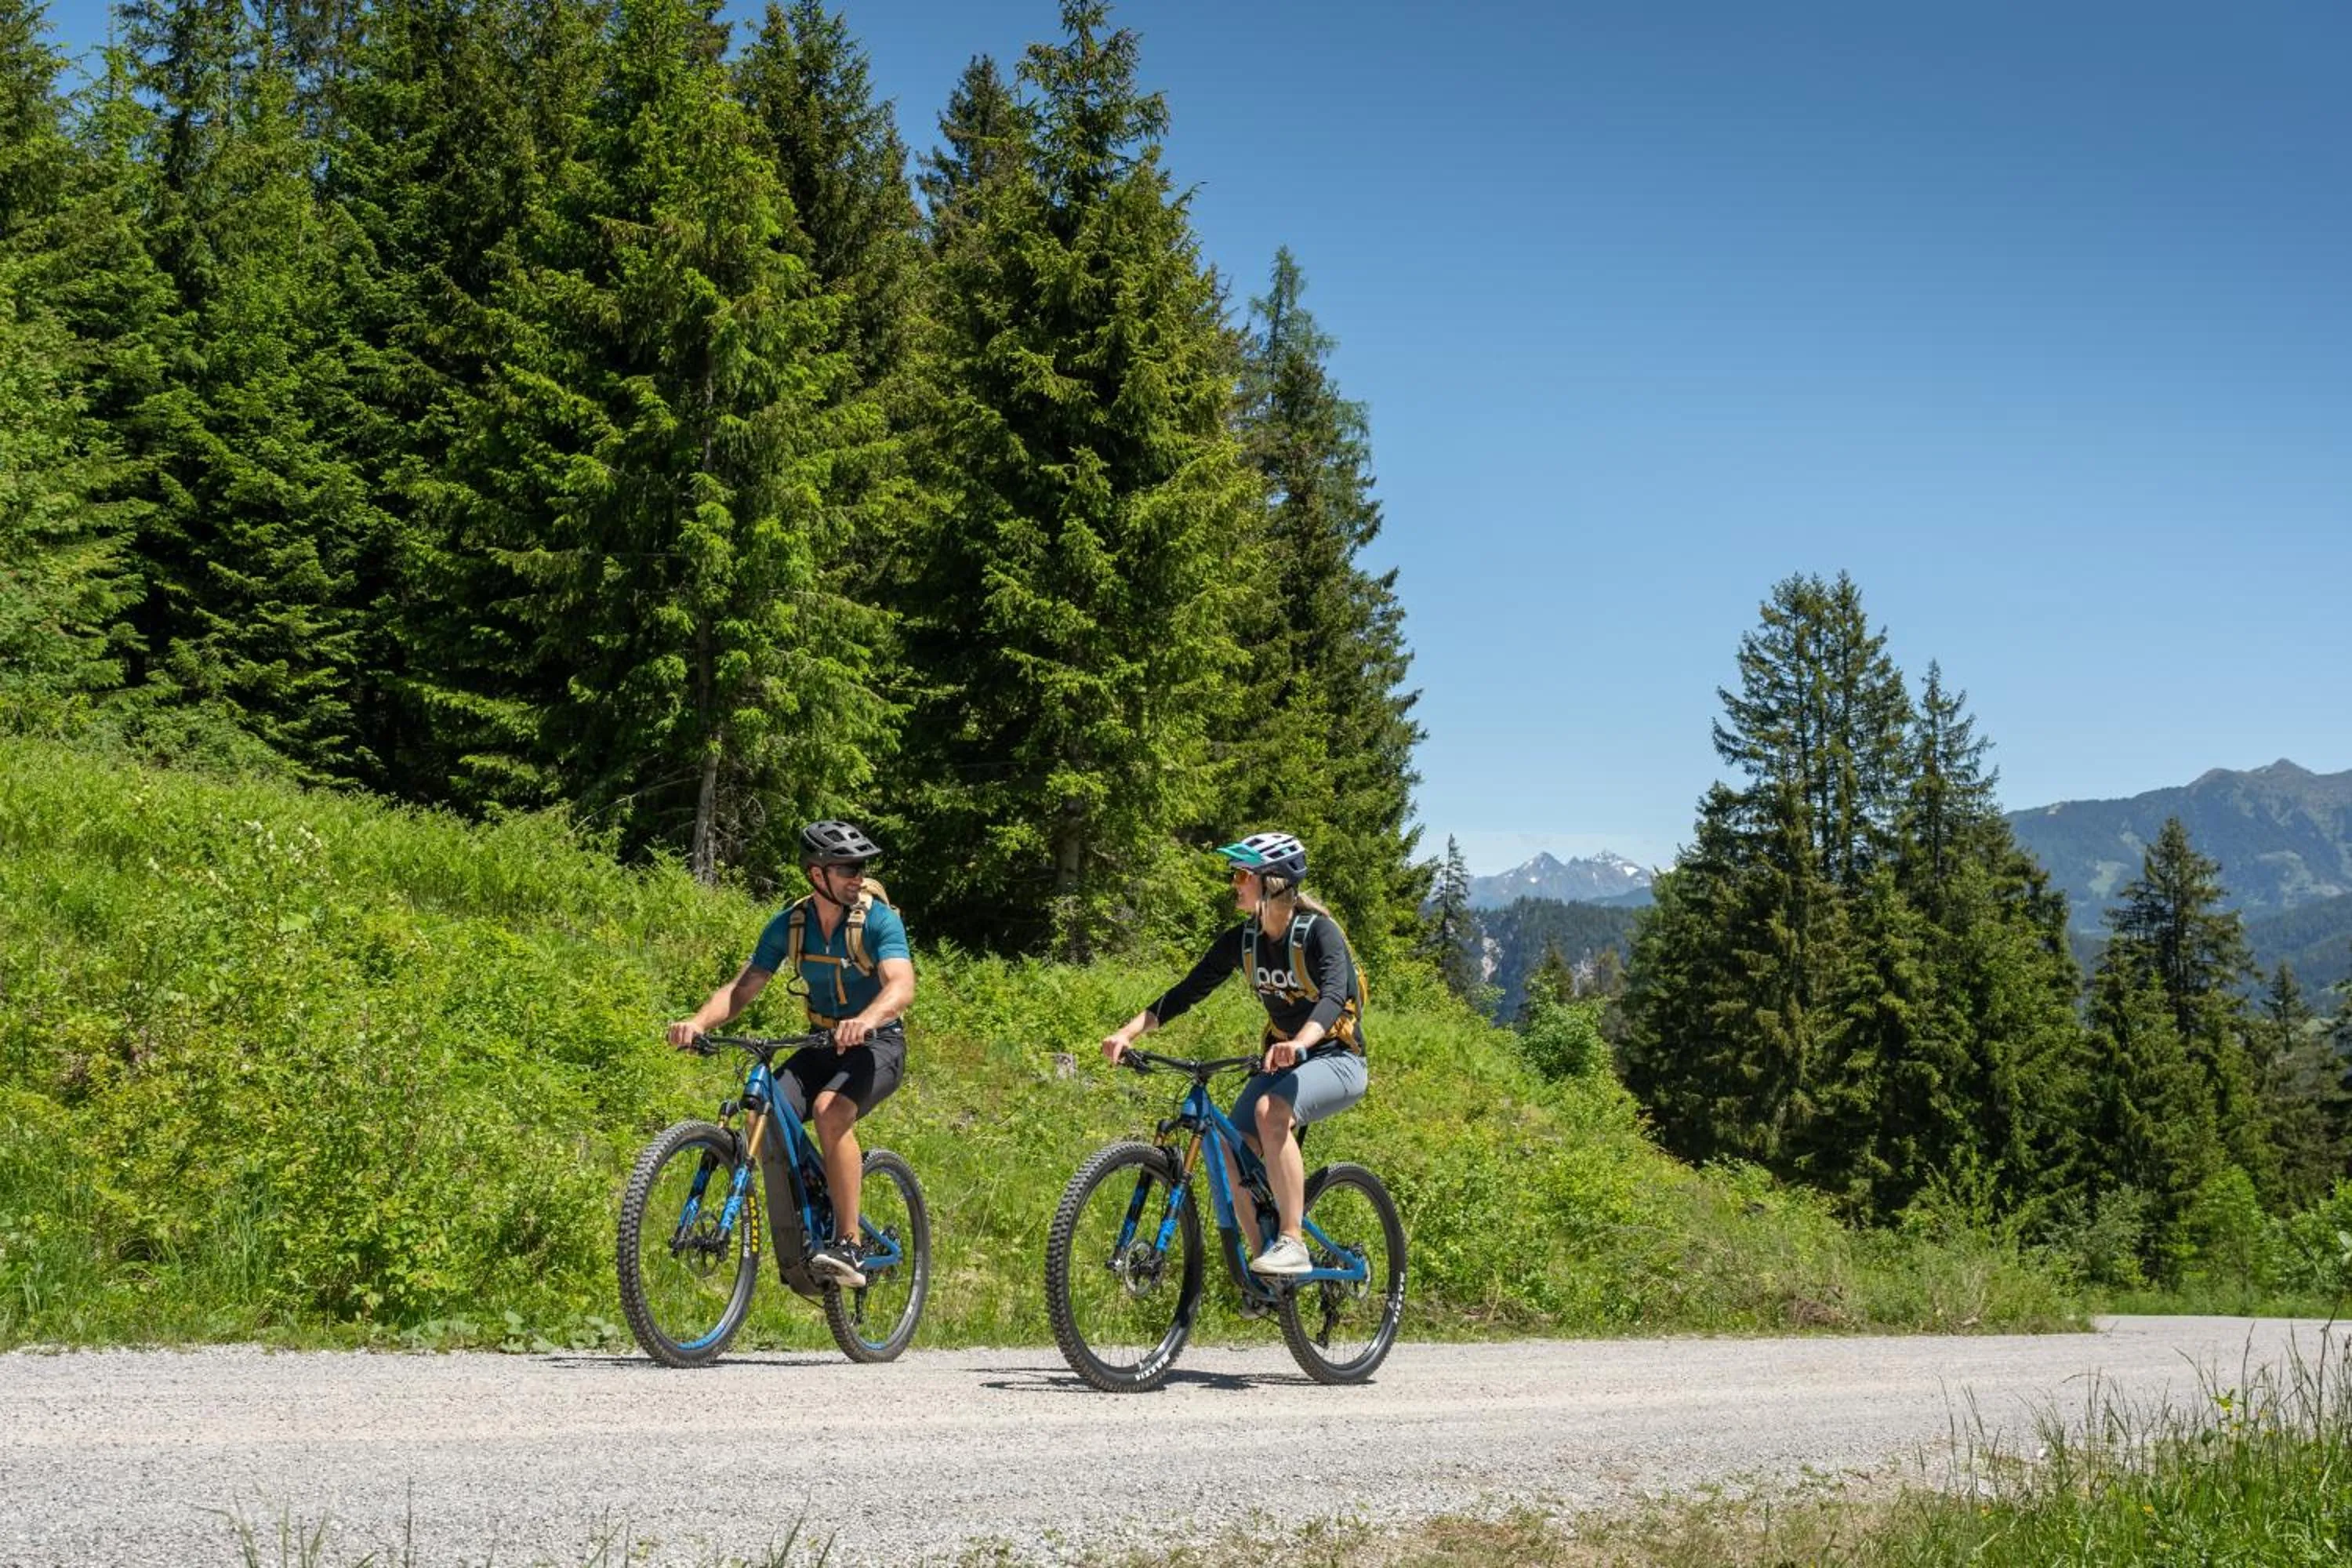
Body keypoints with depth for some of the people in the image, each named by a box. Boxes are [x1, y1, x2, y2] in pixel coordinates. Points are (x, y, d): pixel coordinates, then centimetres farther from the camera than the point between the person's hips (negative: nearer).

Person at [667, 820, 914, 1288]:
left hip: (878, 1044, -5)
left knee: (830, 1109, -34)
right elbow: (743, 986, -4)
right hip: (823, 1045, 5)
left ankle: (849, 1245, -30)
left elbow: (901, 986, -30)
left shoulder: (879, 920, -15)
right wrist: (699, 1022, -24)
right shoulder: (789, 924, -2)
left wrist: (864, 1021, -51)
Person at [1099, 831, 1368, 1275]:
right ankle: (1264, 1260, 3)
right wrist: (1127, 1032, -14)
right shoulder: (1243, 940, 0)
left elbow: (1333, 996, -36)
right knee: (1232, 1149, -14)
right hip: (1282, 1060, 7)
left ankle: (1293, 1245, -30)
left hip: (1335, 1059, -7)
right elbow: (1186, 992, 0)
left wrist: (1299, 1044, -56)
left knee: (1270, 1110, -35)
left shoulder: (1319, 932, -19)